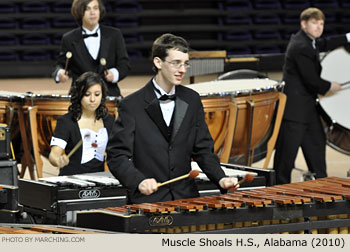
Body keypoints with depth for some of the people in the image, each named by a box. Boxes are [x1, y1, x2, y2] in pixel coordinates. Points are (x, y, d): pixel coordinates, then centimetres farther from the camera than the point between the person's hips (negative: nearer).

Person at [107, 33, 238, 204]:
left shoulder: (192, 100, 12)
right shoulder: (131, 105, -1)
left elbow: (203, 149, 15)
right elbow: (117, 156, -4)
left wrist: (220, 178, -2)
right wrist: (139, 181, -21)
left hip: (186, 198, 4)